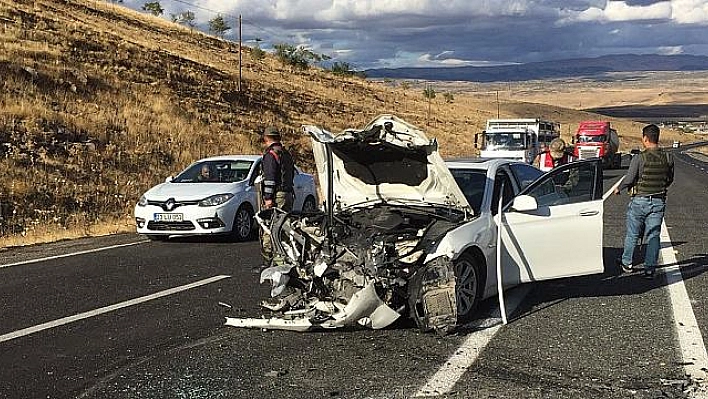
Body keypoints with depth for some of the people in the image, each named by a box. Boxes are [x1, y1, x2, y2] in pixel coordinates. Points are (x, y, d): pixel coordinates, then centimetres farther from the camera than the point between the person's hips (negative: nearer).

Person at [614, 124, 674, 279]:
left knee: (632, 234, 13)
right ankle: (650, 268, 7)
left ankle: (626, 263, 27)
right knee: (653, 235, 8)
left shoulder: (639, 158, -16)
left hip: (640, 201, -3)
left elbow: (629, 179, -12)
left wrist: (618, 189, 7)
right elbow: (670, 179, 10)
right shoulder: (668, 158, -1)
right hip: (659, 202, 3)